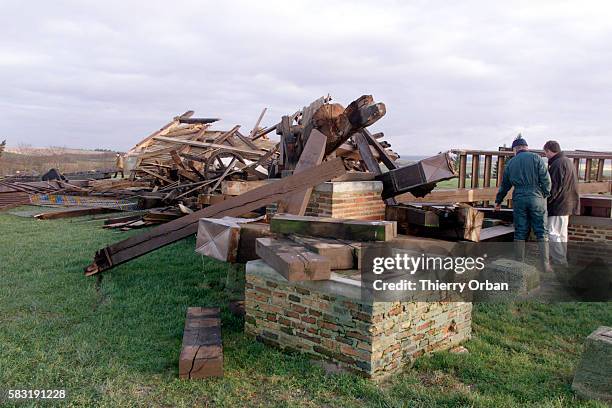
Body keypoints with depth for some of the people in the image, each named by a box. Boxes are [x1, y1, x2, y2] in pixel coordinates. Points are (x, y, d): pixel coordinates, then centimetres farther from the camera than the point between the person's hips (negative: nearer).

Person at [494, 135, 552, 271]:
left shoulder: (511, 163, 10)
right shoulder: (536, 158, 0)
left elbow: (505, 185, 18)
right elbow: (546, 180, -6)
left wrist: (498, 201, 30)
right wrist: (546, 195, 8)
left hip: (519, 199, 2)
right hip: (536, 198, -2)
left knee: (520, 233, 7)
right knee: (542, 232, 3)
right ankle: (545, 265, 3)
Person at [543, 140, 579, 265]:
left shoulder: (557, 164, -16)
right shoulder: (568, 162, 17)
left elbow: (554, 188, -21)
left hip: (558, 206, -10)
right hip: (568, 205, 10)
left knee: (553, 234, -9)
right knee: (561, 235, 17)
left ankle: (559, 263, -11)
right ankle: (563, 261, 26)